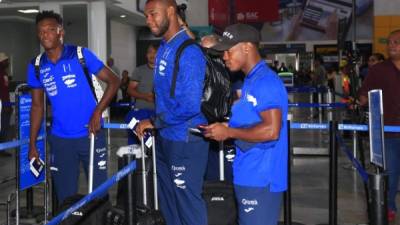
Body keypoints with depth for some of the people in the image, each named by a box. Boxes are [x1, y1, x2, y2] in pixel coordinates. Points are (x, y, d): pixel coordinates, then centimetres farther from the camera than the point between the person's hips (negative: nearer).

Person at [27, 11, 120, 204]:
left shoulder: (81, 55, -8)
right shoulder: (36, 66, 3)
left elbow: (113, 81, -5)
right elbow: (37, 105, 10)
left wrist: (97, 112, -17)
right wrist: (32, 144, 7)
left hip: (90, 135, -3)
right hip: (60, 139, 3)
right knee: (65, 196, 9)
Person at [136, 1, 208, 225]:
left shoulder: (189, 52, -19)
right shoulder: (164, 48, 8)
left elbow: (190, 106, -25)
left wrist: (153, 122, -14)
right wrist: (156, 126, 9)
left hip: (185, 141, -9)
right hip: (165, 138, 9)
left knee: (188, 202, 3)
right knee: (169, 203, 21)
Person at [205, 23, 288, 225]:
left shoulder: (266, 82, -18)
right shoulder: (251, 80, 14)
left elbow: (271, 130, -27)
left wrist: (229, 132, -19)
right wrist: (227, 128, 8)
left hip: (260, 177, -10)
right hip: (250, 174, 10)